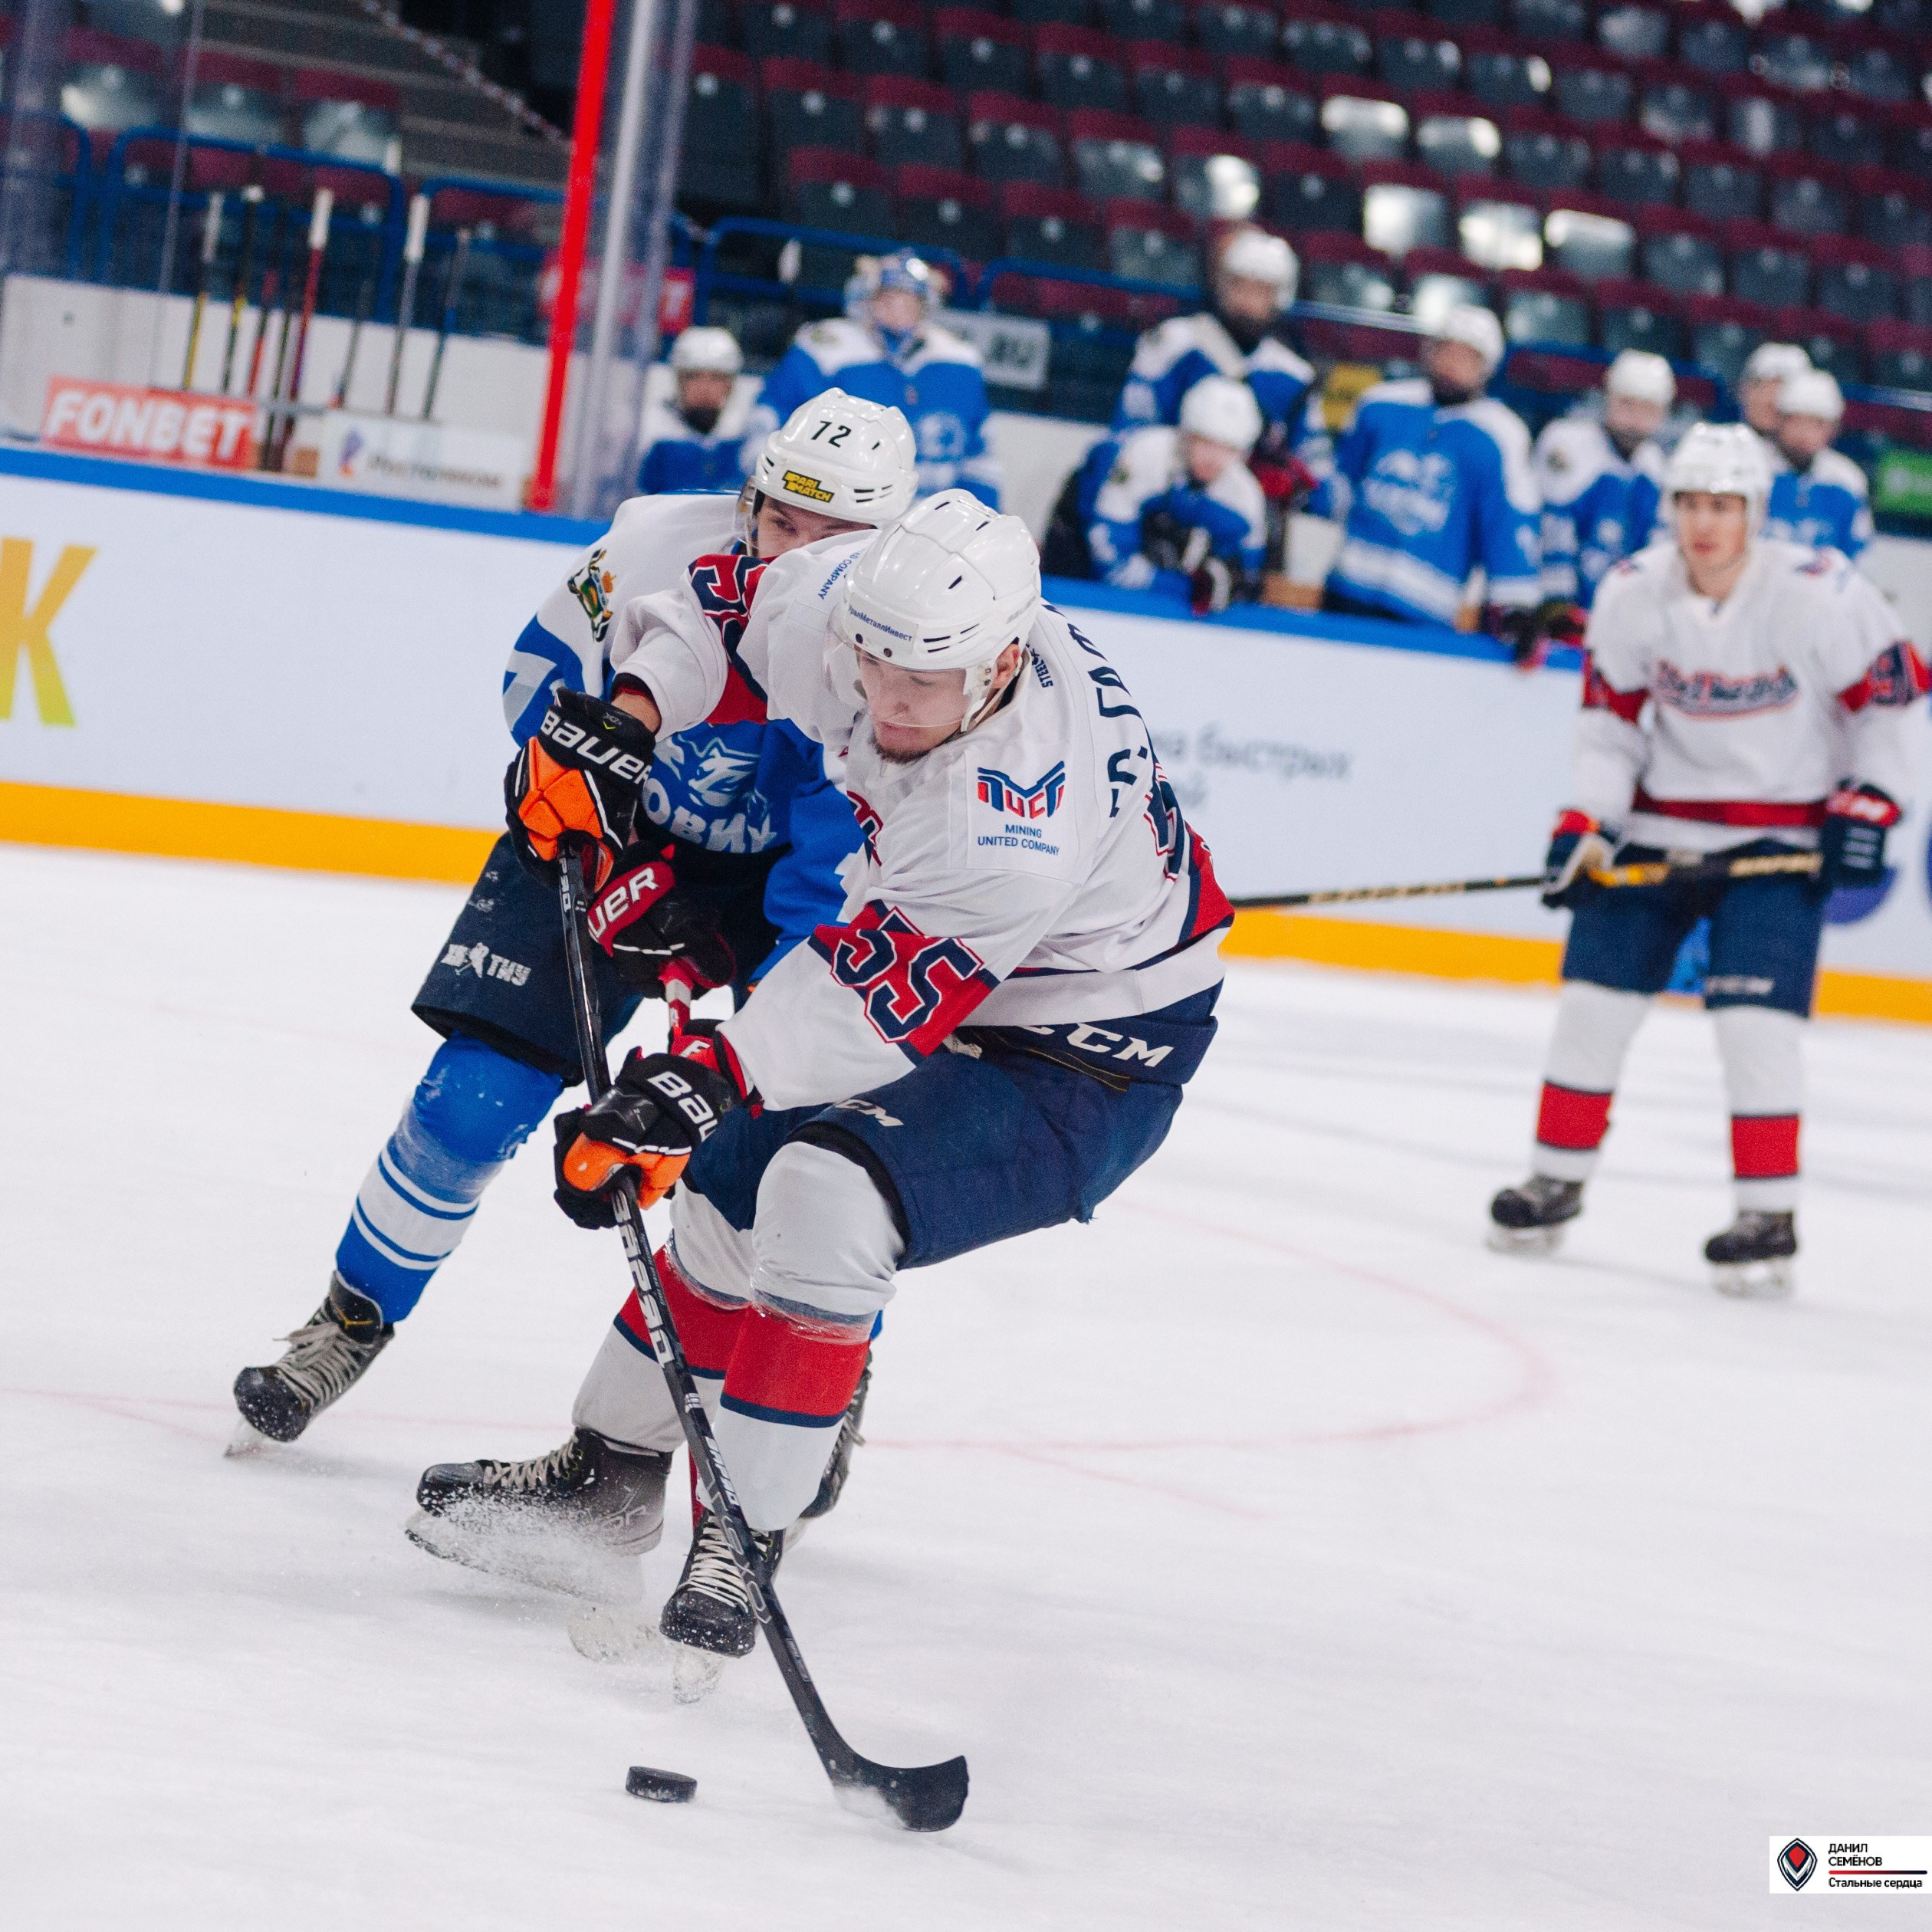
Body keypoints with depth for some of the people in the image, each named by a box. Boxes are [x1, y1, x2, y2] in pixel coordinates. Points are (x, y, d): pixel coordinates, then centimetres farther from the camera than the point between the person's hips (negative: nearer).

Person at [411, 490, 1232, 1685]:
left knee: (830, 1197, -28)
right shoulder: (847, 603, -17)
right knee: (739, 1183, 13)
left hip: (1092, 1059, -9)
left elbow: (878, 995, -40)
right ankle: (612, 1466, 33)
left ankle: (744, 1545, -20)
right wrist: (635, 707, -9)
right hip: (958, 996, 9)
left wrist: (711, 1083, -48)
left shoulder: (1023, 818, -39)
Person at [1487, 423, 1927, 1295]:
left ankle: (1769, 1215, -3)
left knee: (1756, 1018, -14)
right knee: (1594, 995, 2)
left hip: (1779, 837, -4)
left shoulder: (1819, 595, -19)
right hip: (1662, 819, 4)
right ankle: (1556, 1181, 18)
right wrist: (1584, 823, -7)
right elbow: (1611, 715, 2)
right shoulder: (1631, 593, -9)